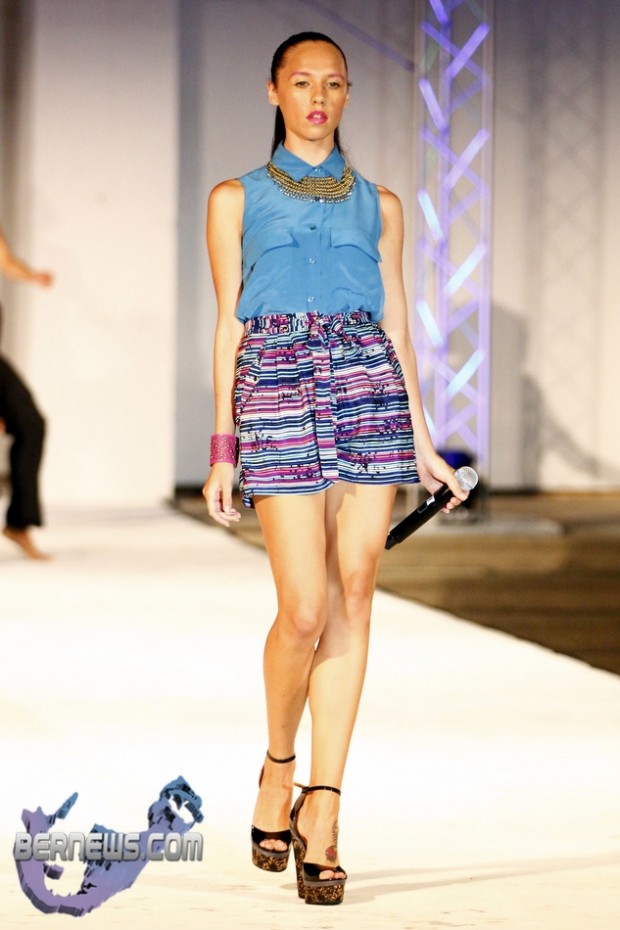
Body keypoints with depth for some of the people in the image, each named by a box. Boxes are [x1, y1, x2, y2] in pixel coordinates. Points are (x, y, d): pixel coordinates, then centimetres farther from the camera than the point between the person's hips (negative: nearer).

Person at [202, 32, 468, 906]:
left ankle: (322, 811, -1)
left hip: (371, 388, 2)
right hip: (277, 390, -2)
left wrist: (423, 441, 9)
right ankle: (278, 766, 16)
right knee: (305, 611, -11)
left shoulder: (378, 203, 18)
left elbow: (397, 323, 15)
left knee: (352, 601, -5)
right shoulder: (236, 199, 13)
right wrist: (221, 448, 2)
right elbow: (227, 324, 9)